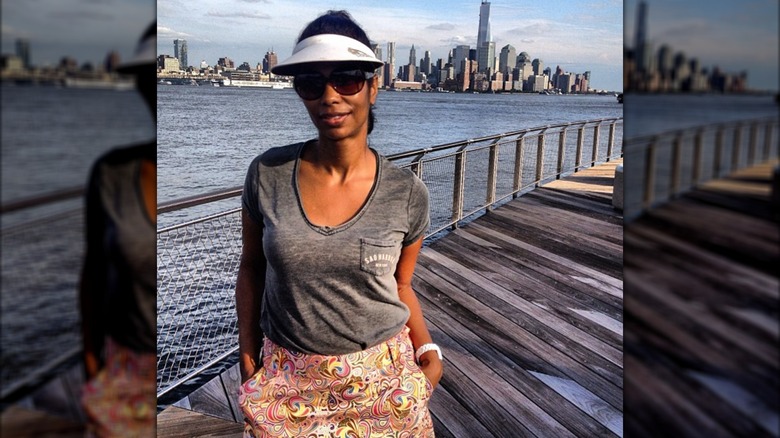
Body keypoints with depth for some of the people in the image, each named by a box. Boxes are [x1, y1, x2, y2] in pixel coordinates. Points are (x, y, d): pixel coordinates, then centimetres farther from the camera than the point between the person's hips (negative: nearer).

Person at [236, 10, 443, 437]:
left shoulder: (407, 193, -11)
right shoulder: (268, 174, -11)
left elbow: (400, 285, 4)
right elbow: (252, 267, 2)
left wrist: (427, 350, -9)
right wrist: (248, 357, 2)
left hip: (382, 381, 0)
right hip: (287, 383, 1)